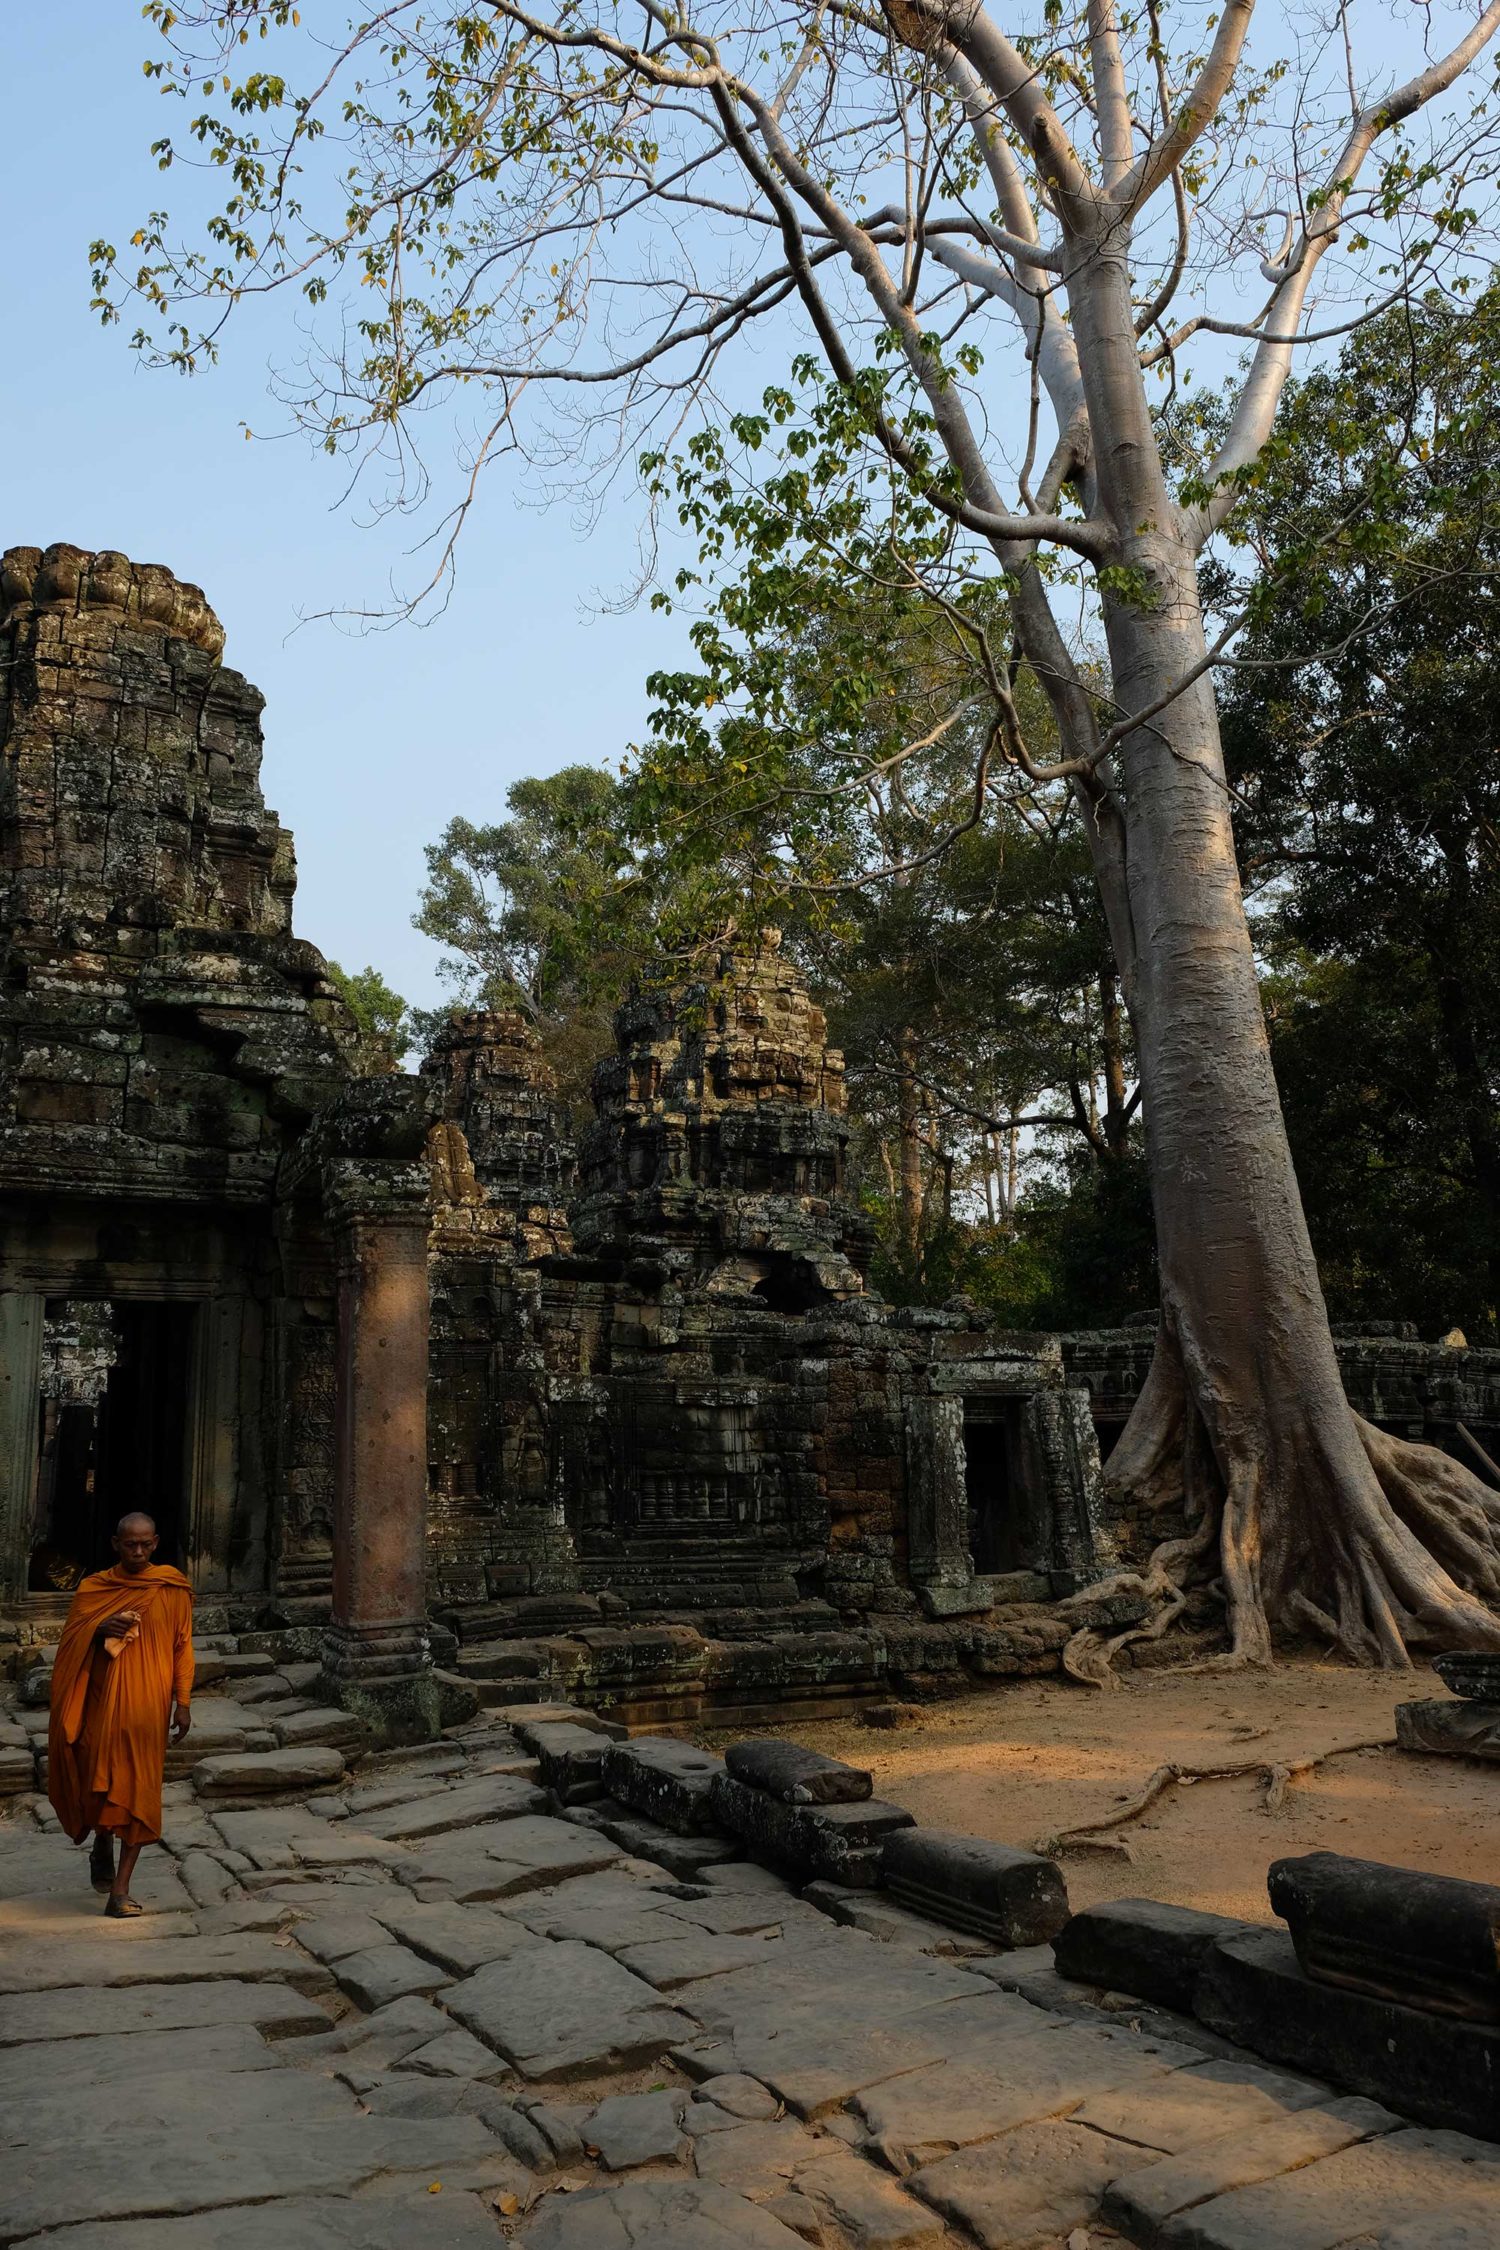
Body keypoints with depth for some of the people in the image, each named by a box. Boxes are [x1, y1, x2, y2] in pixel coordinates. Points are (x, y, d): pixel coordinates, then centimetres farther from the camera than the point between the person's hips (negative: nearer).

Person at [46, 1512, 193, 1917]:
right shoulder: (94, 1587, 4)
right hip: (103, 1701, 1)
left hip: (148, 1704, -1)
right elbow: (71, 1642, 7)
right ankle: (102, 1843, 34)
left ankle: (120, 1890, 5)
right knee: (99, 1778, 0)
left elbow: (183, 1646, 1)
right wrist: (98, 1632, -15)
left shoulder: (173, 1589, 0)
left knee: (139, 1790, -2)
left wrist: (183, 1702, -5)